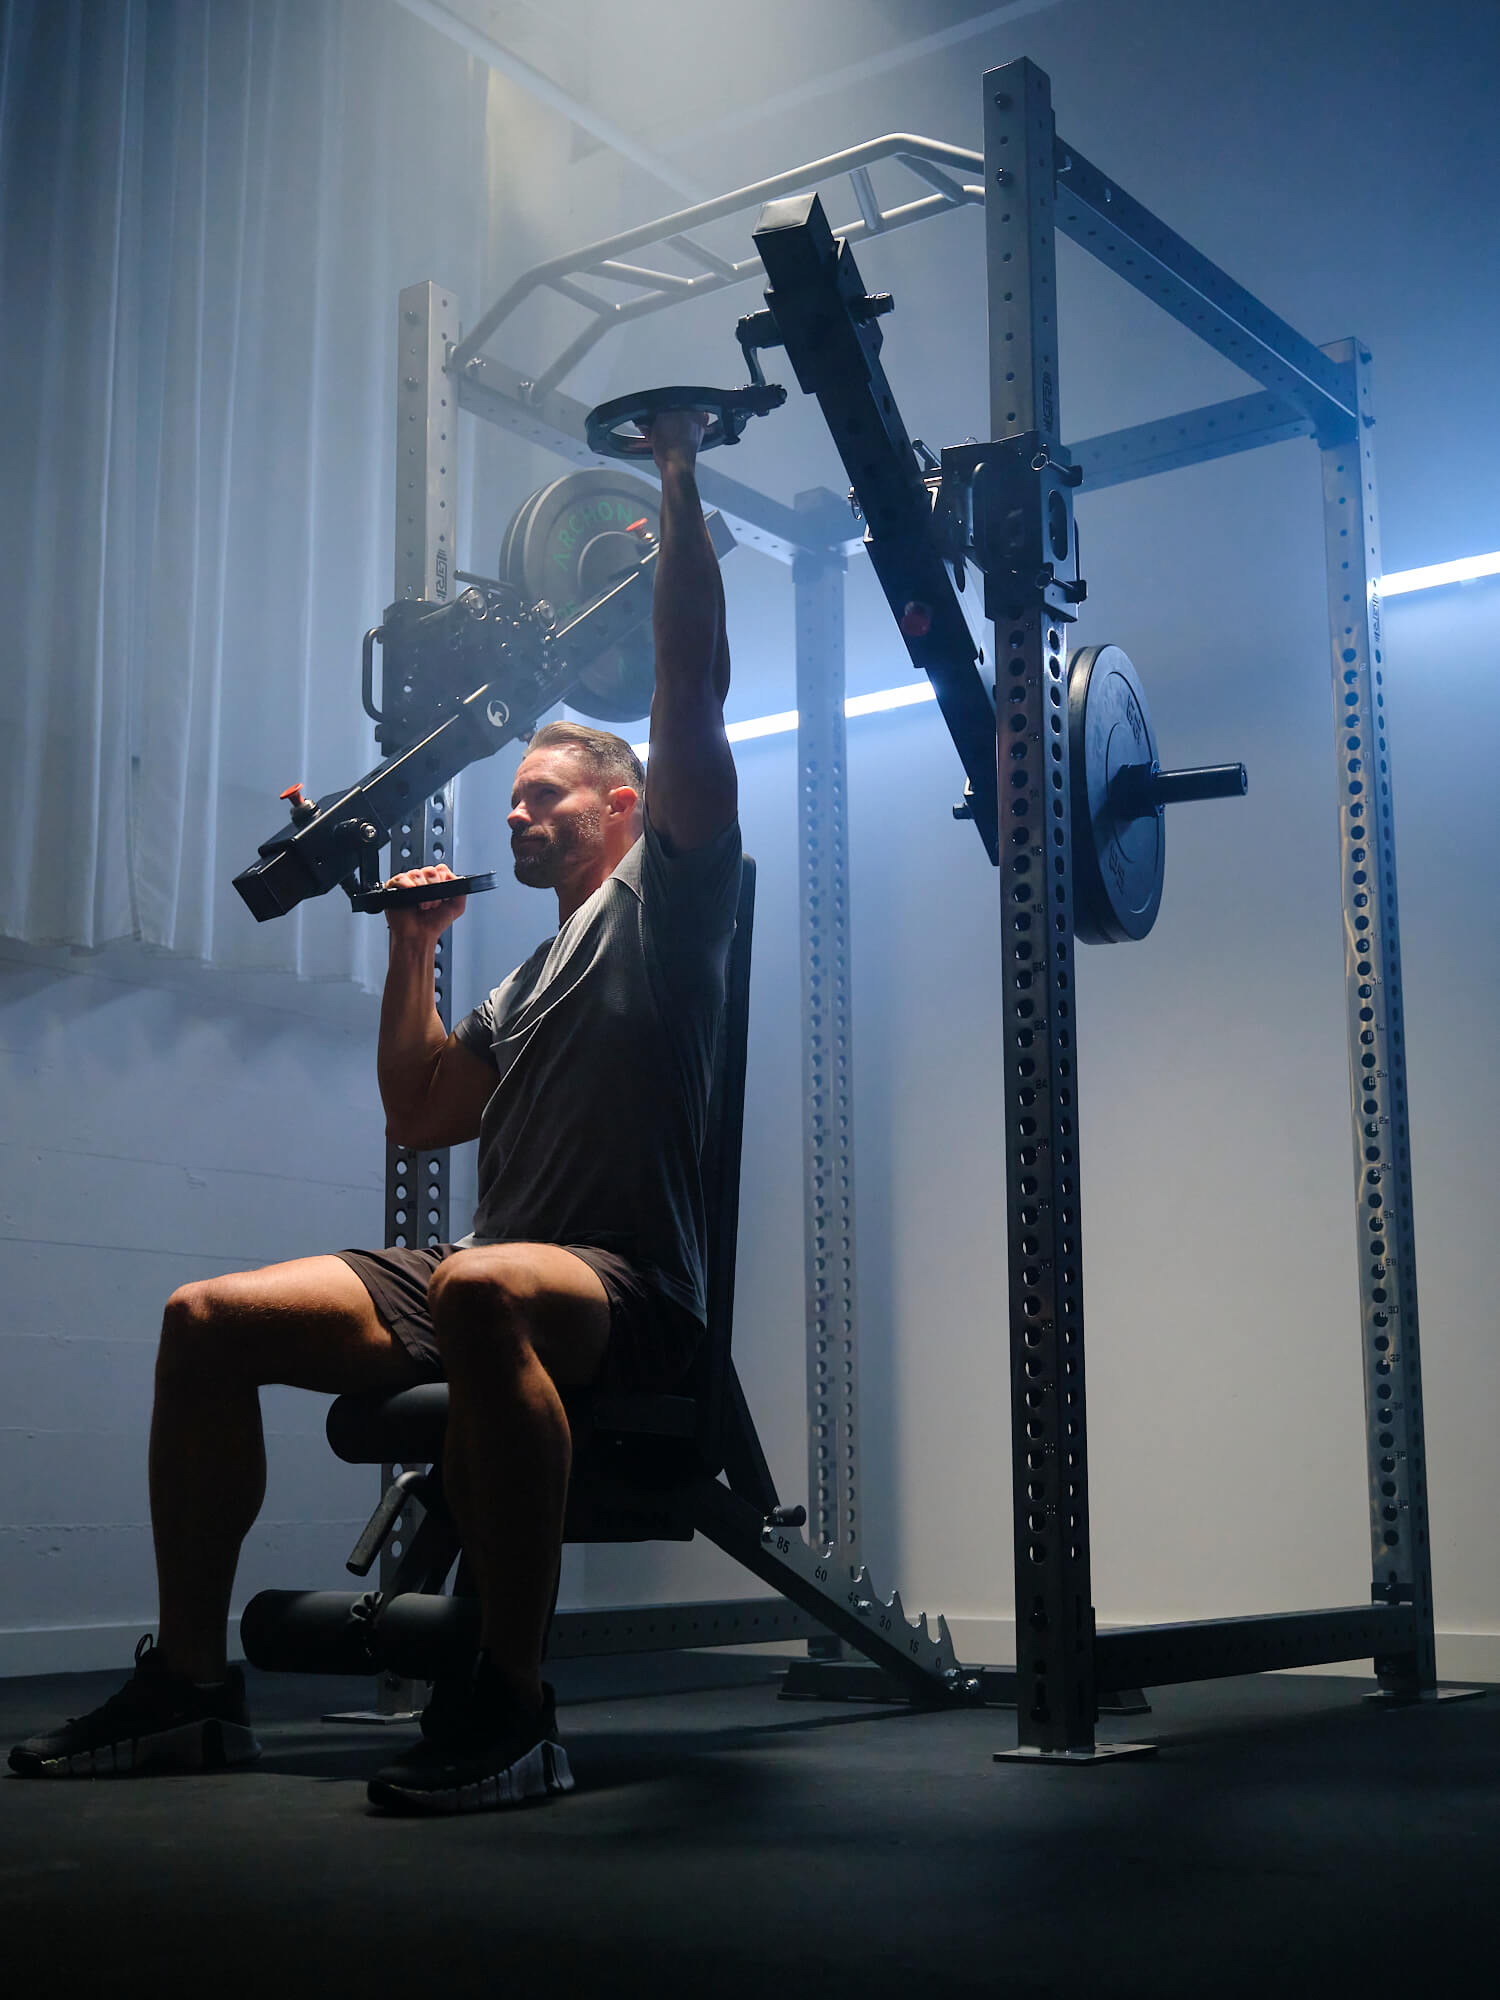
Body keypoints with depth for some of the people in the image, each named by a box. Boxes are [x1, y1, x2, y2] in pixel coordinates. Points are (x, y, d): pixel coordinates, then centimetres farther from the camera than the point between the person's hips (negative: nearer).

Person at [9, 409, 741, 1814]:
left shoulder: (661, 900, 6)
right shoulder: (534, 981, 29)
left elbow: (692, 696, -4)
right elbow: (422, 1113, 25)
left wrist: (681, 489, -4)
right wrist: (412, 951, 26)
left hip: (625, 1289, -8)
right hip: (473, 1266, 8)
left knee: (481, 1295, -44)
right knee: (206, 1319, -7)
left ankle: (509, 1708, -37)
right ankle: (189, 1685, -2)